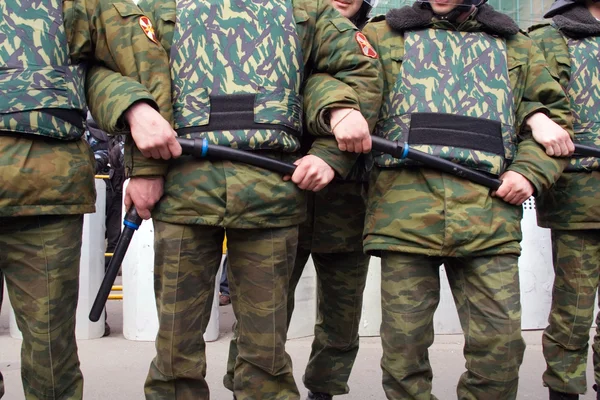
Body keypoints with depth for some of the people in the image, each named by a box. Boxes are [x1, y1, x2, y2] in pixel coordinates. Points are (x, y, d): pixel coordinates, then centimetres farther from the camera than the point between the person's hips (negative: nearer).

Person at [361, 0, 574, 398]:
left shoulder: (517, 46, 22)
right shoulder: (383, 36, 18)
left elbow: (556, 113, 23)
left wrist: (530, 172, 4)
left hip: (490, 212, 1)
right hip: (404, 211, -1)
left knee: (501, 342, -2)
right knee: (403, 341, 1)